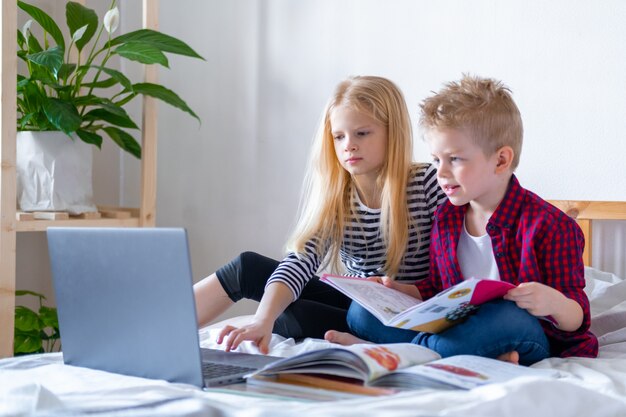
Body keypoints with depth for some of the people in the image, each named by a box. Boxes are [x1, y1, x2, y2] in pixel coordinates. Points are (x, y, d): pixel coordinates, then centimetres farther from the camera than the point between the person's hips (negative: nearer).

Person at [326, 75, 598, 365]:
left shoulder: (549, 225, -10)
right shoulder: (446, 219, 10)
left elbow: (576, 320, -11)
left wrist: (554, 303, -33)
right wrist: (400, 291, 2)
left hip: (526, 342, -6)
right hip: (459, 328, 6)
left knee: (505, 319, -41)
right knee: (362, 311, -7)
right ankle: (487, 359, -20)